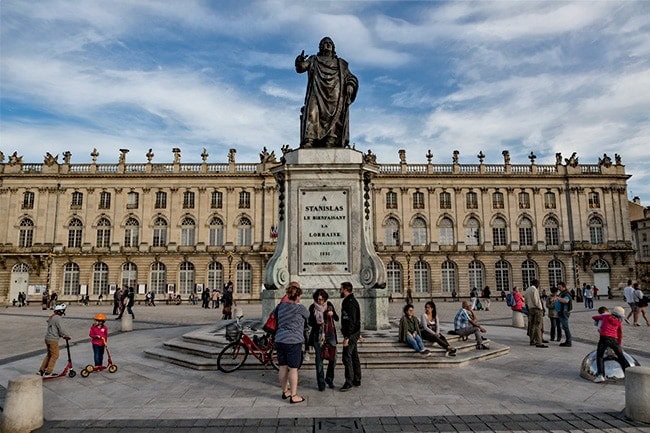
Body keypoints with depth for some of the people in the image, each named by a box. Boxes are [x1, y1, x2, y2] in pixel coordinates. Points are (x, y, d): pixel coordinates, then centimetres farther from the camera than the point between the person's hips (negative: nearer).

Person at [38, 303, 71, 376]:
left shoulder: (51, 317, 14)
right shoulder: (58, 318, -17)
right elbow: (61, 330, -18)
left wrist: (62, 336, 17)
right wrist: (67, 336, -1)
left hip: (47, 338, 9)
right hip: (53, 340, -9)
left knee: (49, 354, 20)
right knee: (55, 355, 1)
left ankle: (41, 370, 23)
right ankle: (48, 372, 5)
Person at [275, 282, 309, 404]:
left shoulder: (280, 305, 5)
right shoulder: (300, 308, -11)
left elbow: (274, 315, 22)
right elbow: (307, 316, 8)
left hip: (279, 340, 6)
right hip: (293, 341, -6)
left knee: (283, 367, 15)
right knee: (293, 369, 1)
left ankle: (285, 391, 28)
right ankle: (293, 396, 7)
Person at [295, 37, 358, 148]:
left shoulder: (340, 63, 31)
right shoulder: (314, 59, 27)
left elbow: (351, 78, 20)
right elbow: (301, 68, 10)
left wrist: (350, 86, -4)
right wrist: (299, 62, -16)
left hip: (335, 95, 2)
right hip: (317, 93, -1)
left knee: (334, 118, -16)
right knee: (312, 115, -21)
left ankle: (331, 144, -26)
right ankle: (307, 143, -33)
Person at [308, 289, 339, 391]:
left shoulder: (329, 305, 2)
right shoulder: (312, 307, -3)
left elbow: (337, 319, 5)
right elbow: (310, 322, 0)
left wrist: (332, 314, -16)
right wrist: (316, 322, -21)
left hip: (330, 334, 2)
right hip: (318, 336, -2)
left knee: (333, 358, 1)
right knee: (319, 360, 0)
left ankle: (329, 379, 23)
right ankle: (321, 383, 11)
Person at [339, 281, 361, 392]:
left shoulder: (349, 303, -19)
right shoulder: (351, 300, 14)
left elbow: (351, 321, -25)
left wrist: (347, 337, -25)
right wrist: (358, 333, 24)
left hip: (350, 334, -11)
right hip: (354, 333, 11)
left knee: (347, 357, -7)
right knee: (354, 356, 15)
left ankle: (349, 382, -3)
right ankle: (357, 380, 24)